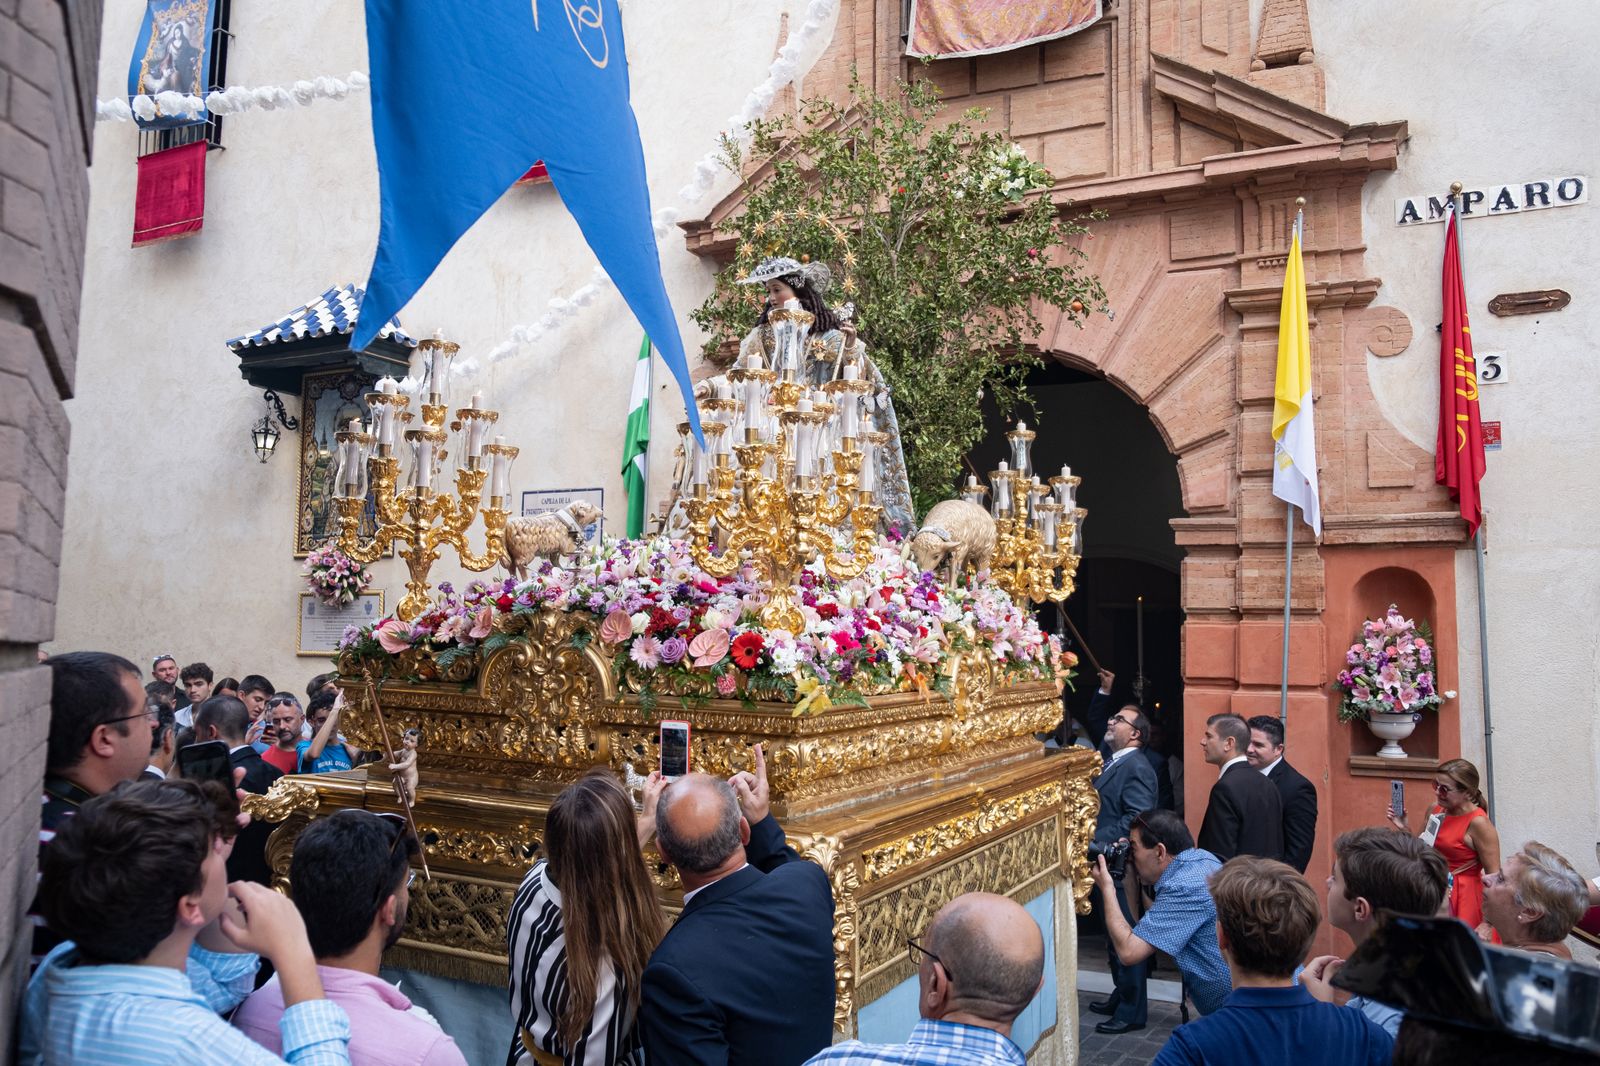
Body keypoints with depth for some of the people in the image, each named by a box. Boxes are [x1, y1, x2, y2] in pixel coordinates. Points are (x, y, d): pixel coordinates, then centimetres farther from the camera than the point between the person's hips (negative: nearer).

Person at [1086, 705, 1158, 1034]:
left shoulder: (1136, 767, -16)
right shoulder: (1113, 763, 14)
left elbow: (1136, 819, -24)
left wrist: (1097, 841, -23)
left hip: (1123, 867, -10)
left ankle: (1132, 1011, 11)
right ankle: (1121, 995, 34)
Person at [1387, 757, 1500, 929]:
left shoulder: (1478, 823, -16)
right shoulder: (1436, 810, 3)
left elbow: (1494, 876, -15)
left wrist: (1488, 924, -16)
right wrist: (1405, 829, -2)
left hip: (1462, 899, -6)